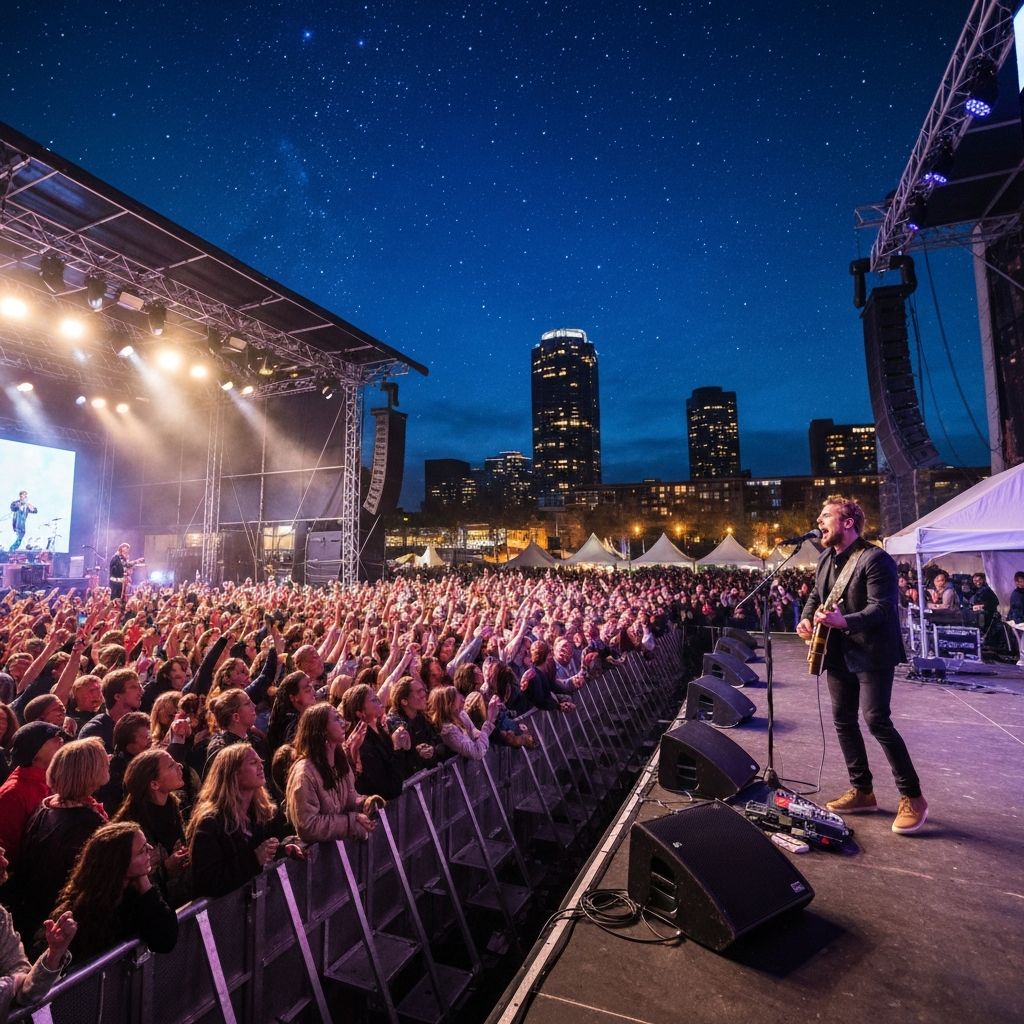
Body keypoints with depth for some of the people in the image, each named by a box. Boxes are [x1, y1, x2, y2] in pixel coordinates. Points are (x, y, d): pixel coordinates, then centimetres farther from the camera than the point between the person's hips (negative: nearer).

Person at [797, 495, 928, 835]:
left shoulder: (875, 558, -16)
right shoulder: (826, 558, 10)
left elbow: (881, 607, -23)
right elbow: (816, 595, 18)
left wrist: (844, 621, -38)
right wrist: (807, 618, -2)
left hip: (872, 653, -8)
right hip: (839, 653, 8)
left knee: (877, 721, -9)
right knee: (843, 719, 10)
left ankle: (912, 797, 7)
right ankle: (862, 790, 23)